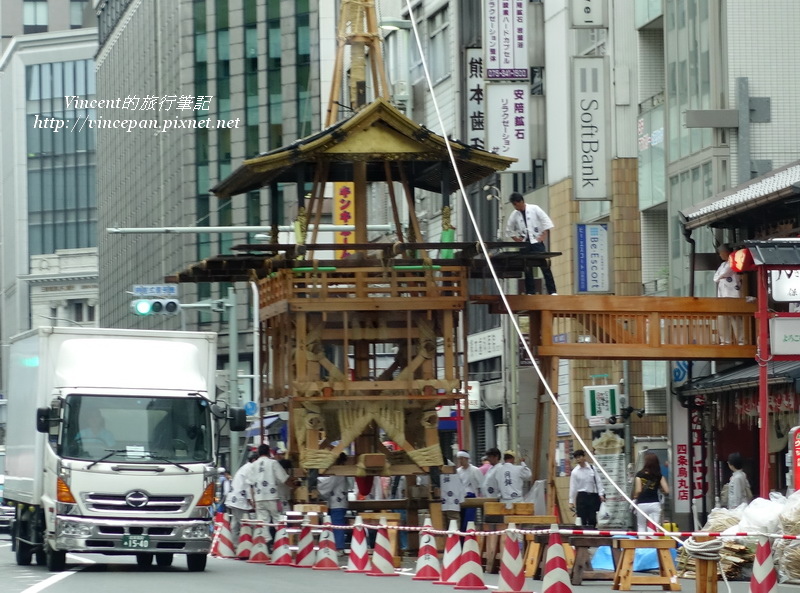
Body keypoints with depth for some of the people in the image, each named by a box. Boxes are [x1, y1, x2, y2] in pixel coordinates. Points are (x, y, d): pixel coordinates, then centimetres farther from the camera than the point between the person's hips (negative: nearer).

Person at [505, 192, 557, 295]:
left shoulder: (534, 209, -3)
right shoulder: (514, 215, 6)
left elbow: (546, 222, -2)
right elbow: (509, 229, 17)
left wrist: (543, 236, -6)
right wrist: (516, 239, 5)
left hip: (537, 242, -3)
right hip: (524, 244, 3)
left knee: (545, 267, -6)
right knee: (527, 269, 1)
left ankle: (552, 291, -6)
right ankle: (529, 292, 6)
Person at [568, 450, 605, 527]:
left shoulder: (592, 468, 3)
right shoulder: (575, 472, 0)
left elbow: (598, 482, 5)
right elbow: (573, 487, 1)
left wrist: (601, 494, -5)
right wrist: (571, 502, 0)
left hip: (593, 496, 1)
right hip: (582, 496, -1)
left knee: (592, 519, -1)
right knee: (583, 520, -5)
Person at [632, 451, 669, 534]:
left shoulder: (640, 474, -6)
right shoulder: (659, 476, 1)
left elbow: (638, 490, -11)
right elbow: (666, 491, -3)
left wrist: (635, 497, 8)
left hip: (642, 504, -2)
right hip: (655, 504, 2)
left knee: (641, 527, 11)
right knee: (654, 528, 2)